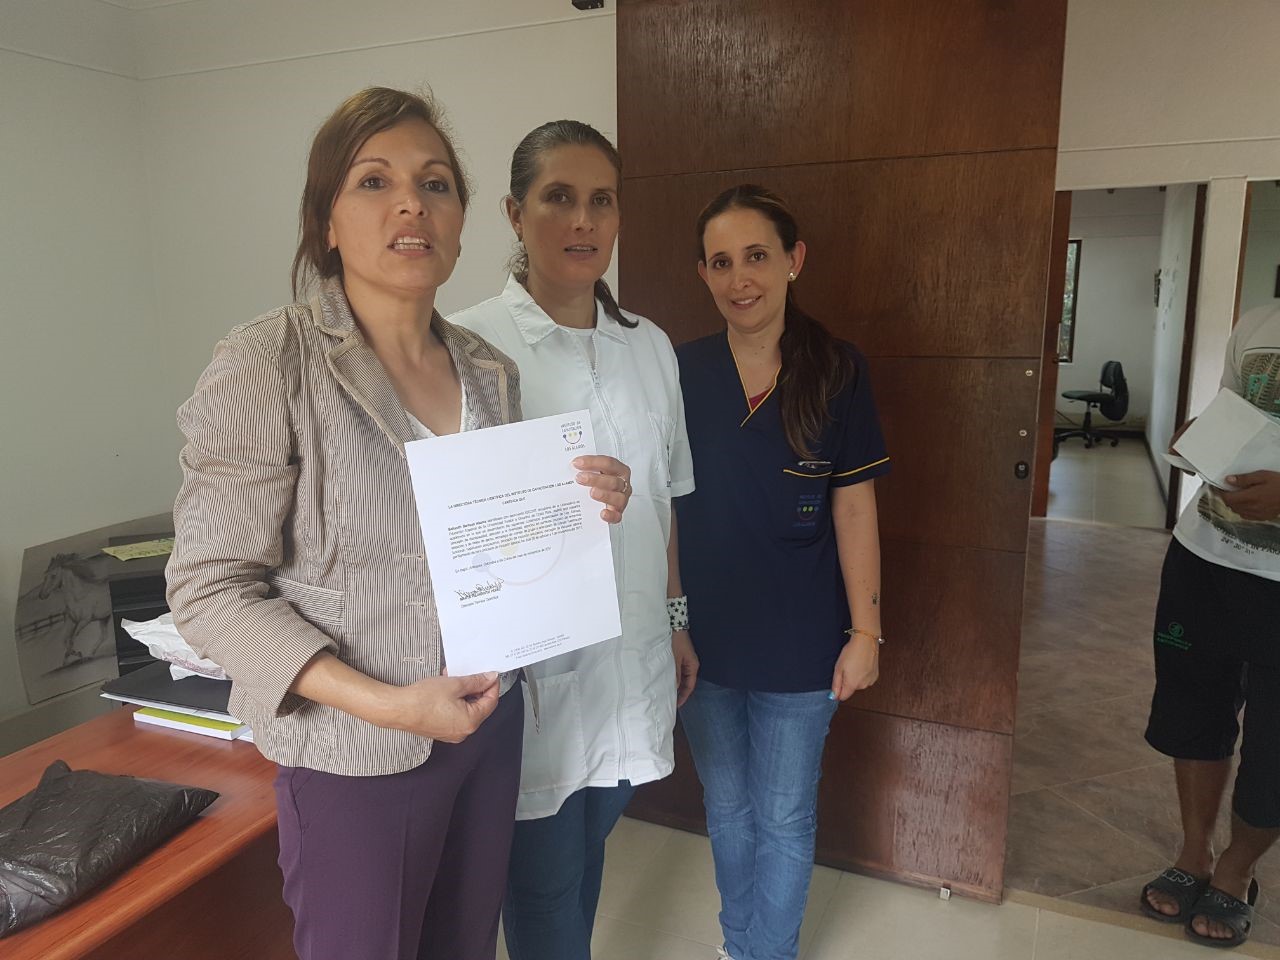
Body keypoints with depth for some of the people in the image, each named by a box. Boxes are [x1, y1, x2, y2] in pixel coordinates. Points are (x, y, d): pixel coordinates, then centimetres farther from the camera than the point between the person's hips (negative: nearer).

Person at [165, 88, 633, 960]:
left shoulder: (492, 373, 3)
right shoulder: (268, 365, -16)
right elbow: (210, 588, -16)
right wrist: (385, 703, -22)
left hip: (490, 724, 6)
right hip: (358, 756, -5)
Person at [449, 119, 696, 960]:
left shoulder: (651, 347, 5)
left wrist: (676, 619, 17)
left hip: (632, 661, 5)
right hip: (530, 665, -4)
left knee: (588, 859, 22)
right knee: (543, 886, 11)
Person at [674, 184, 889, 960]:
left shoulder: (837, 372, -9)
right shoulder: (682, 373, -6)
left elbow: (854, 508, -5)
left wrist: (866, 631, -4)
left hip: (799, 644, -2)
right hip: (704, 637, 2)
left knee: (785, 821, 15)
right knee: (727, 809, 21)